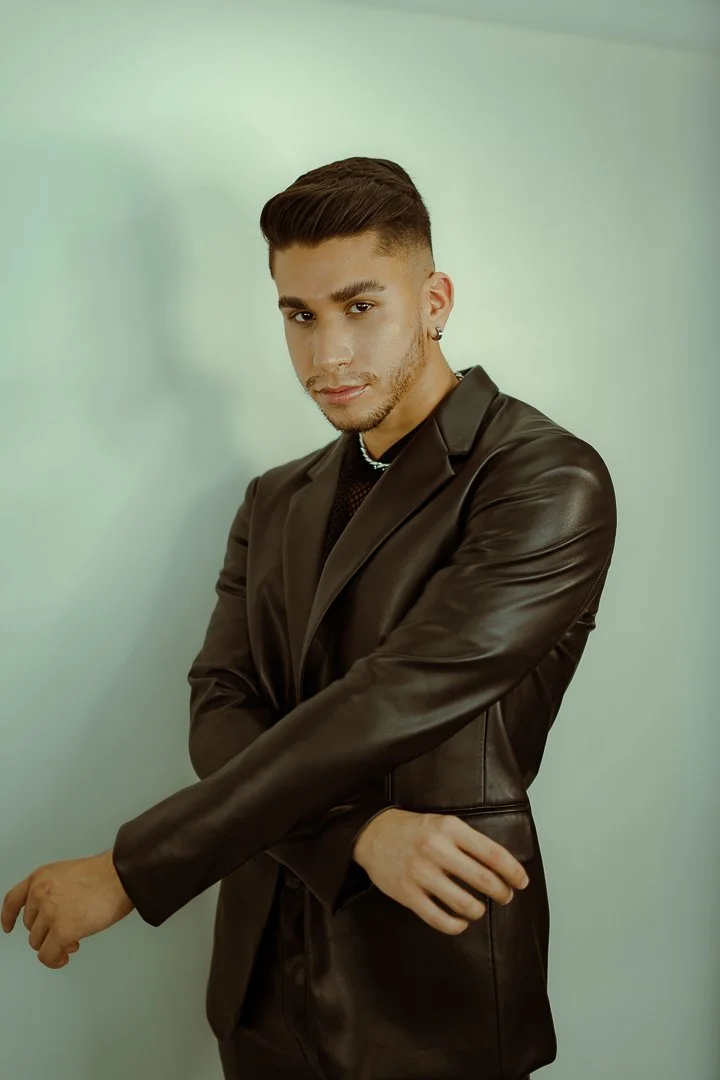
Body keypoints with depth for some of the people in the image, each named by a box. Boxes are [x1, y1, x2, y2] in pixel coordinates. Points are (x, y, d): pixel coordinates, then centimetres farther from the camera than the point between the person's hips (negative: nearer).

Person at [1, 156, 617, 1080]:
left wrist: (130, 869, -19)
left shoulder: (548, 484, -14)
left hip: (433, 990, -5)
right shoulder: (275, 505, 8)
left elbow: (384, 710, -22)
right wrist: (358, 834, -21)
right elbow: (220, 715, -2)